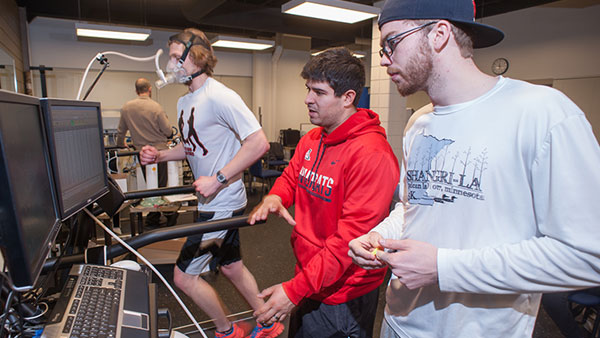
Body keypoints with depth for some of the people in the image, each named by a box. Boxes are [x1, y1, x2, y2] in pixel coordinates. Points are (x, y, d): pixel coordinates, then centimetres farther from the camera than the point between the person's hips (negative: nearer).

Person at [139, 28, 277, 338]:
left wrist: (218, 179, -26)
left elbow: (259, 142, -25)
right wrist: (159, 155, 3)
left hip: (222, 204, -9)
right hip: (212, 202, 10)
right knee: (231, 267, 20)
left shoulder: (219, 96, -18)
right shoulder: (184, 101, 13)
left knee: (184, 276, 0)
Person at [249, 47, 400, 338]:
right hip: (307, 280, 8)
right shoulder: (311, 140, 2)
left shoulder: (372, 155, -25)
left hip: (342, 298, -7)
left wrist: (295, 290, -27)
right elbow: (290, 177, 16)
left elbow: (351, 237, -27)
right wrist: (274, 197, -8)